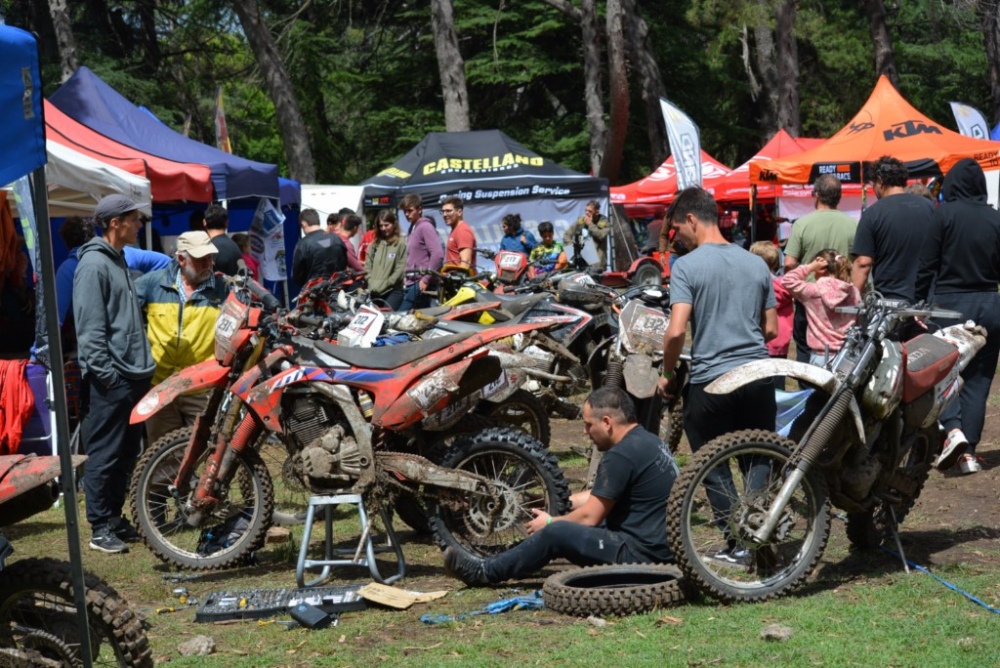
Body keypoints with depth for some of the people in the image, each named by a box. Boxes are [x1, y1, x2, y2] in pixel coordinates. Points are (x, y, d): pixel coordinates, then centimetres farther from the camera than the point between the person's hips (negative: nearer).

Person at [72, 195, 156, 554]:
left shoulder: (119, 261, 18)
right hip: (110, 379, -10)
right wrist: (105, 372, -20)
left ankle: (115, 517, 22)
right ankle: (100, 527, -1)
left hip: (133, 375, 10)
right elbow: (90, 326, -17)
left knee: (127, 454, 14)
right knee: (105, 455, -5)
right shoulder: (93, 264, -12)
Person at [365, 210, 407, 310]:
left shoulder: (401, 243, -4)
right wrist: (371, 283, -3)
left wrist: (383, 285, -12)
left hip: (393, 291, -5)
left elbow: (400, 270, -9)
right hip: (374, 292, 5)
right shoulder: (375, 243, 13)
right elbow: (368, 266, 12)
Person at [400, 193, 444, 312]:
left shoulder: (425, 227, -9)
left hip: (420, 284, -9)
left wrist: (426, 280, -19)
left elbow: (438, 254, -19)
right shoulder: (413, 228, 19)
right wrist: (407, 280, 16)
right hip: (413, 283, 9)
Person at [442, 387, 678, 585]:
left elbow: (589, 516, -13)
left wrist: (550, 522, 3)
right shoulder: (647, 441, 13)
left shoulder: (621, 455, -18)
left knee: (555, 533, -13)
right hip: (661, 546, 11)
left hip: (641, 552, -11)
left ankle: (485, 572, 3)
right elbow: (601, 496, 23)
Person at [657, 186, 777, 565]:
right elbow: (771, 329, 12)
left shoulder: (687, 266, -9)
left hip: (710, 381, -5)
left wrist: (667, 374, -3)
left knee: (712, 466, 8)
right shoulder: (756, 264, 8)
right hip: (758, 378, 5)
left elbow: (676, 331, -18)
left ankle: (737, 542, 5)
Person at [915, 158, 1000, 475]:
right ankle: (969, 452, 8)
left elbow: (927, 265, -8)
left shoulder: (944, 214, -8)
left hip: (950, 305, -3)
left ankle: (953, 428, -16)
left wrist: (918, 303, 1)